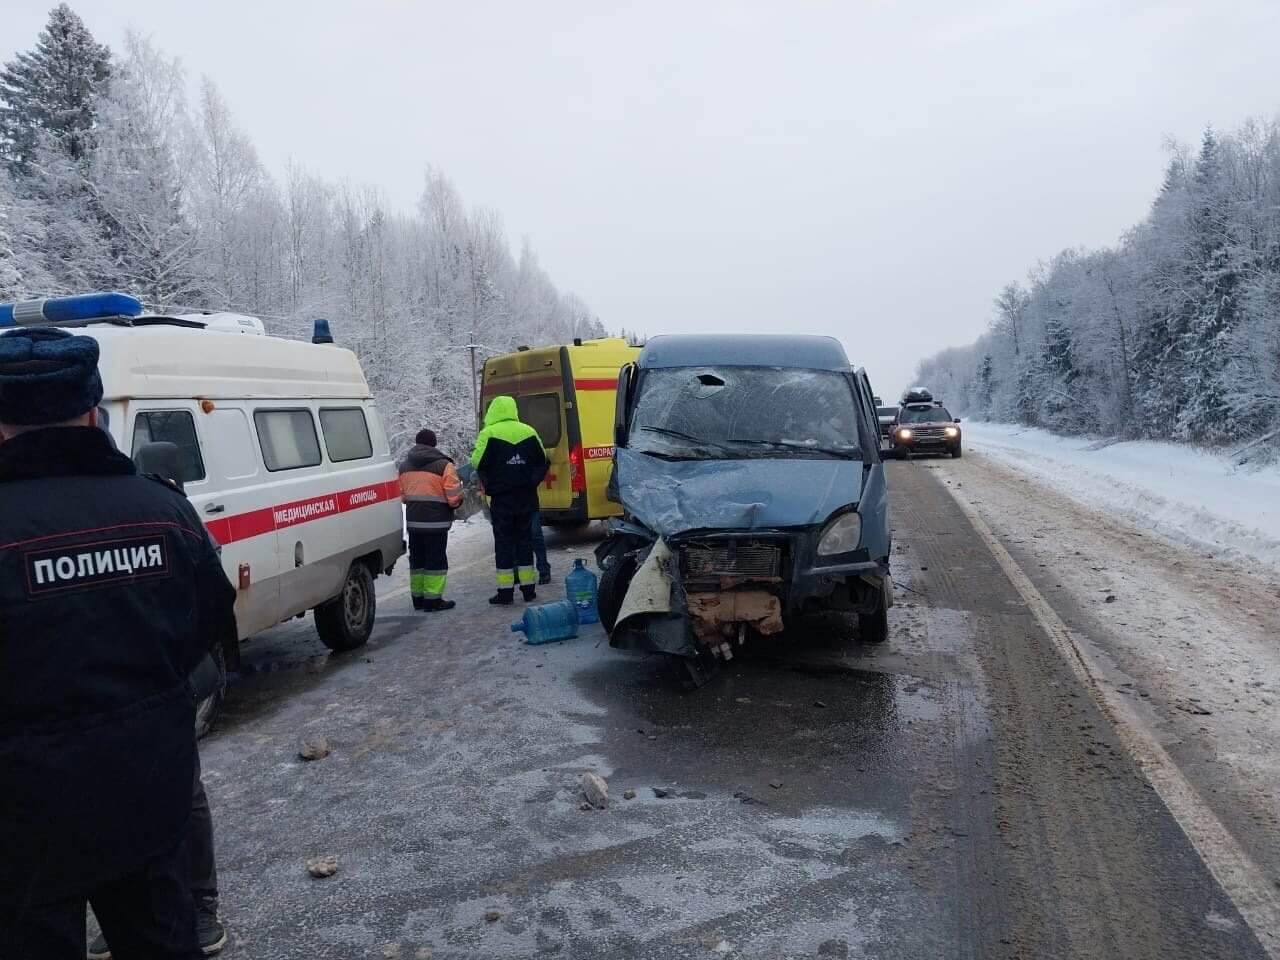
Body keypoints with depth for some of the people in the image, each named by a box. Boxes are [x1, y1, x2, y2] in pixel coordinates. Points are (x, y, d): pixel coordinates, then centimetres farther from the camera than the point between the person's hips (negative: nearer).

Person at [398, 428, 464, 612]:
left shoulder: (404, 466, 10)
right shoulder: (443, 465, -10)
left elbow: (401, 494, 15)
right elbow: (454, 496, -12)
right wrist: (456, 502, 9)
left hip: (413, 521, 6)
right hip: (436, 521, -6)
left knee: (416, 559, 15)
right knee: (436, 560, 0)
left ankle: (418, 598, 20)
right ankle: (433, 599, 0)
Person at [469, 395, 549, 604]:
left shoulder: (489, 434, -7)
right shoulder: (529, 432, 5)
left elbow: (477, 462, -7)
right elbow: (543, 462, 10)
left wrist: (489, 485, 8)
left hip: (501, 497, -3)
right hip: (526, 497, 4)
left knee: (504, 542, 2)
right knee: (525, 540, 12)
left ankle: (506, 591, 2)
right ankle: (528, 587, 16)